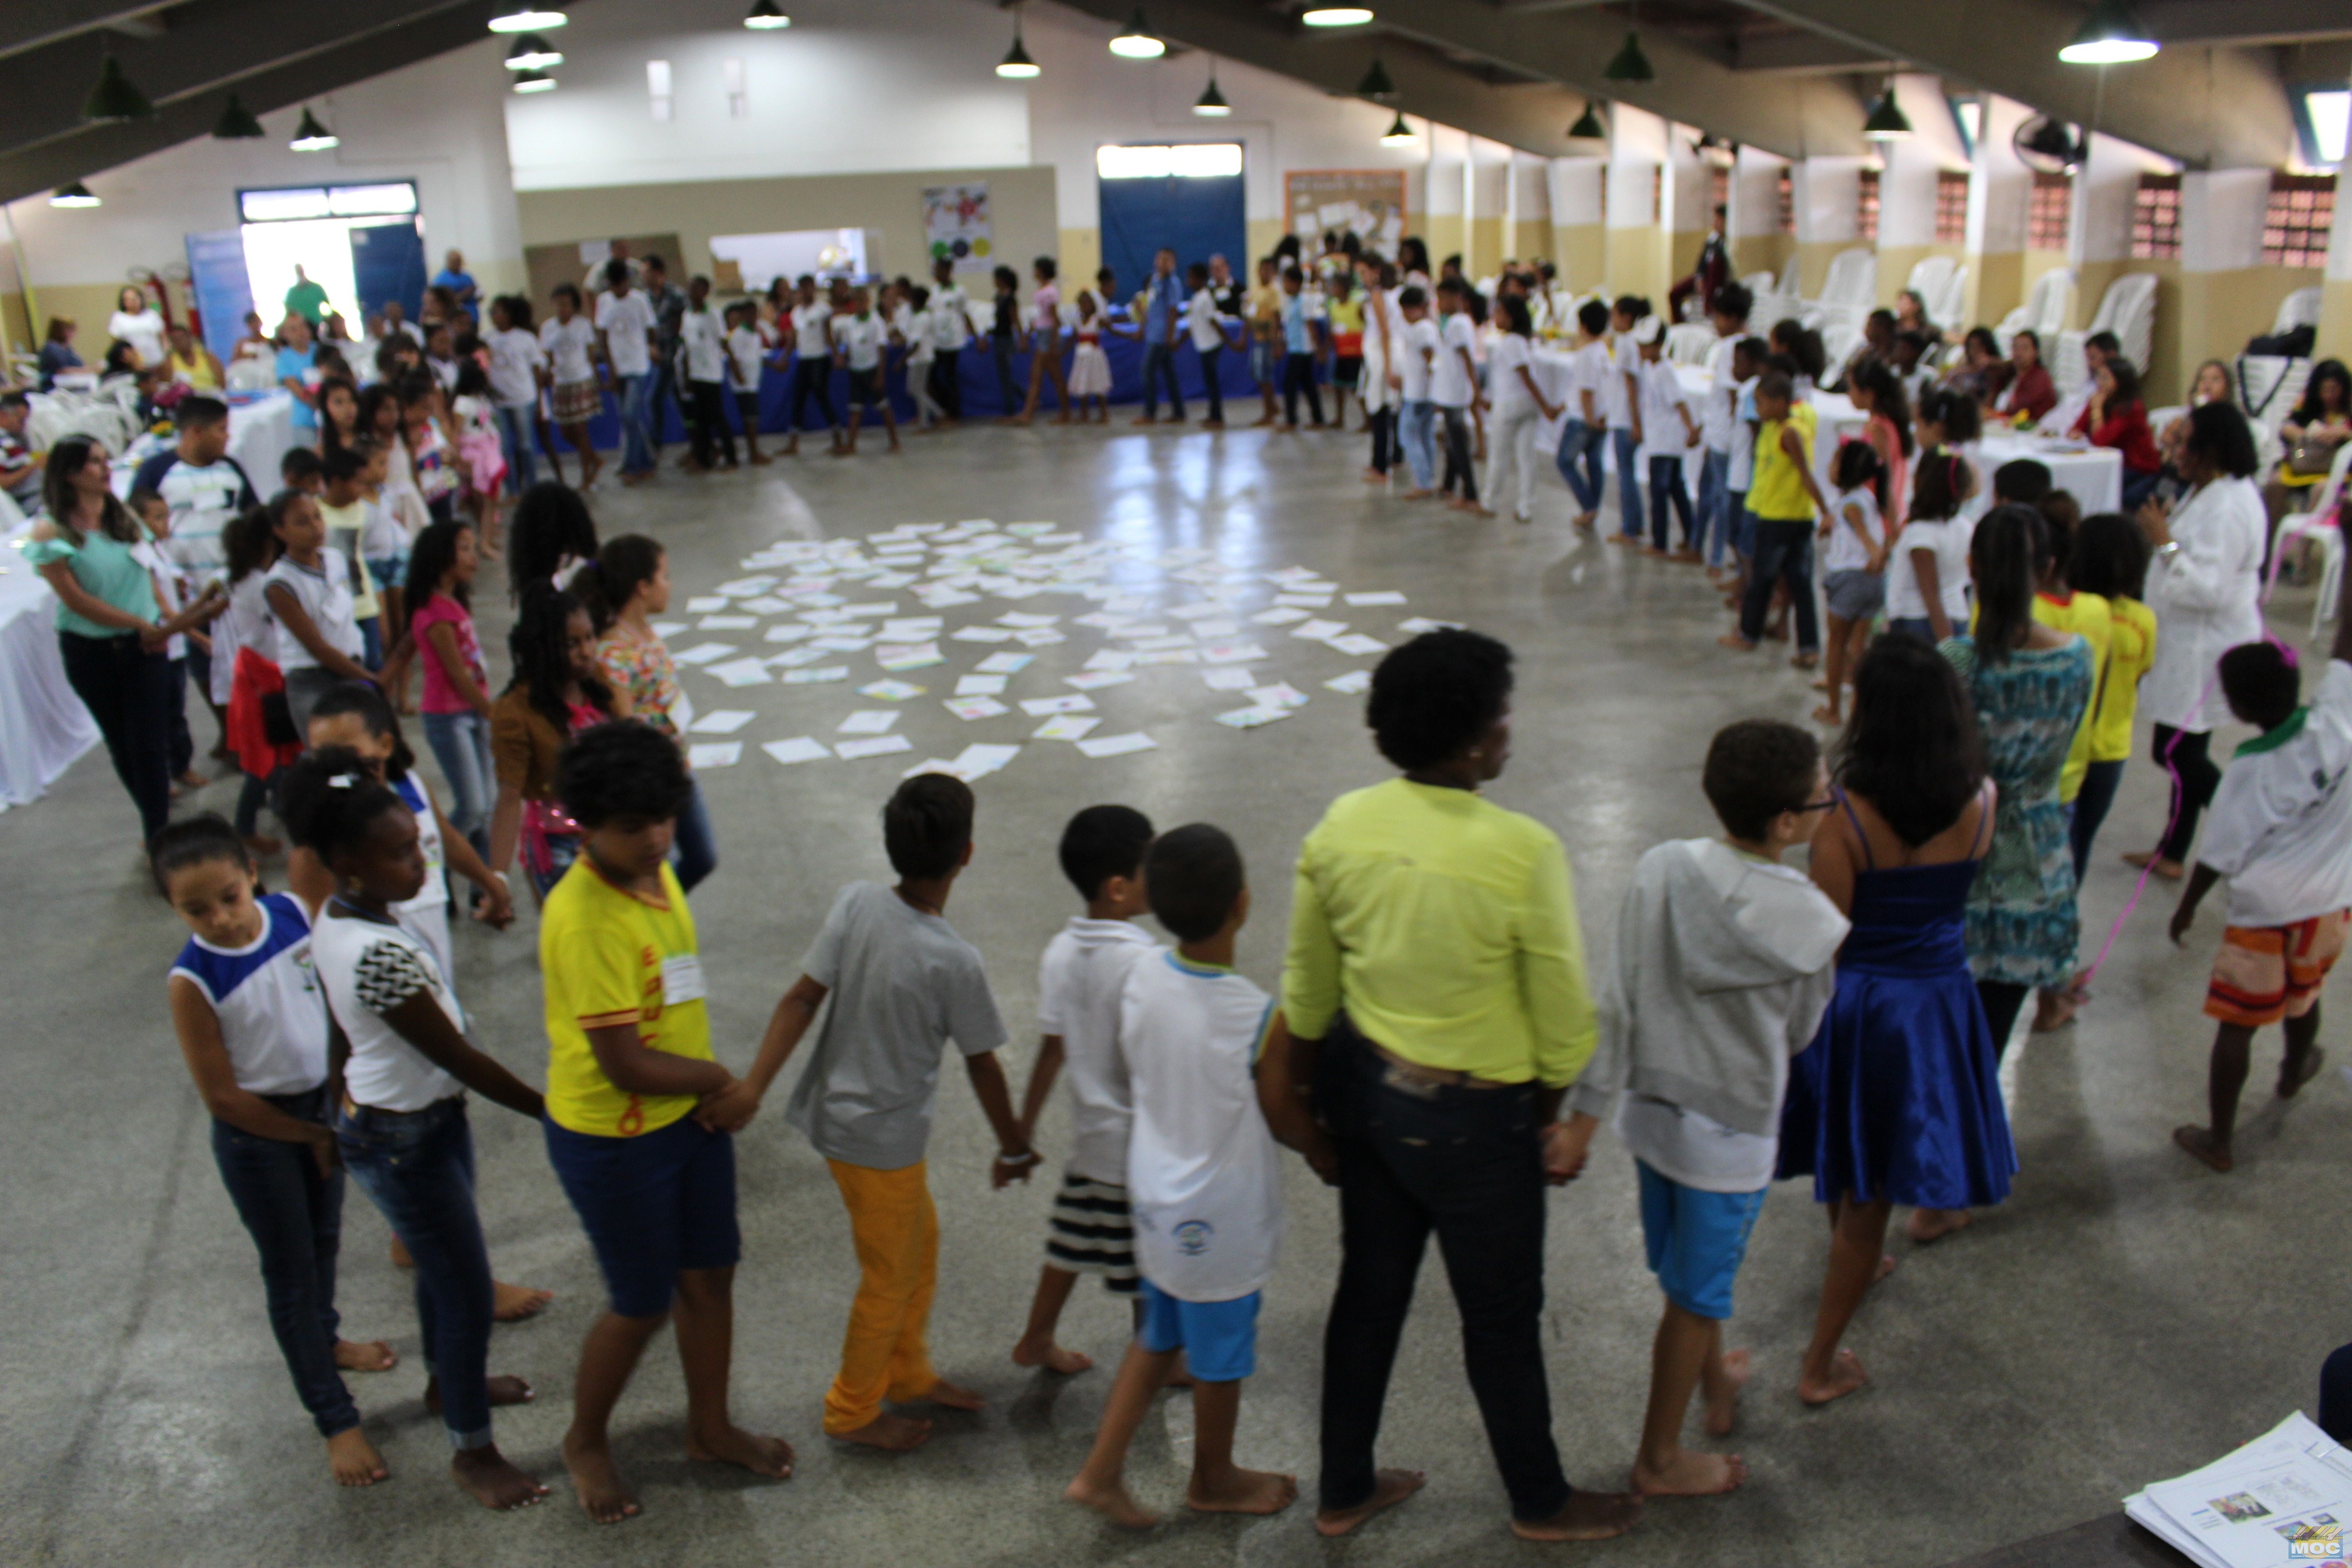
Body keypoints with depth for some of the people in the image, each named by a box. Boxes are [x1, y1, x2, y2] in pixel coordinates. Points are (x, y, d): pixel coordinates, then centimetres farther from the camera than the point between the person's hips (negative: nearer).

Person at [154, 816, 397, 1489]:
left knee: (324, 1239, 26)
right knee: (290, 1271, 7)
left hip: (324, 1101, 5)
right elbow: (222, 1097, -18)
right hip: (257, 1134, -5)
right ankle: (336, 1421, 19)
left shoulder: (294, 914, -14)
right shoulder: (191, 981, -25)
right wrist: (313, 1136, -11)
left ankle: (324, 1339, 53)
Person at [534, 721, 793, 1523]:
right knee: (642, 1304, 10)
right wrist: (720, 1077, -11)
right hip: (612, 1139, -8)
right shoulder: (584, 919, -30)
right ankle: (586, 1442, 38)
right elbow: (628, 1068, -28)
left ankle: (710, 1427, 42)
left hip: (690, 1115, 8)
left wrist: (720, 1088, -4)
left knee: (709, 1276, 20)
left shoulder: (656, 874, -3)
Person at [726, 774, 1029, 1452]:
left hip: (838, 1110, 7)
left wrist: (754, 1084, -10)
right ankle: (852, 1410, 33)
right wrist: (1014, 1149, 3)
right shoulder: (955, 961, -24)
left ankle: (908, 1375, 42)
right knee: (890, 1278, 15)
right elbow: (982, 1065, -11)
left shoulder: (856, 904, -11)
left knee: (920, 1242, 25)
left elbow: (802, 998, -11)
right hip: (884, 1139, -7)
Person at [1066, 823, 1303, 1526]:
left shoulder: (1142, 976, -13)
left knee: (1159, 1337, 26)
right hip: (1221, 1219, -5)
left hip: (1156, 1196, 6)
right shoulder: (1257, 1018, -30)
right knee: (1221, 1356, 19)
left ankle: (1101, 1471, 32)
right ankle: (1213, 1481, 42)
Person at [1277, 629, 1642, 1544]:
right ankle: (1540, 1504, 42)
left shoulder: (1341, 826, -10)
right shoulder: (1523, 852, -26)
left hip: (1363, 1089, 5)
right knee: (1502, 1317, 17)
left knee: (1369, 1288, 23)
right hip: (1470, 1119, -5)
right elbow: (1563, 1012, -14)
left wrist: (1314, 1095, 18)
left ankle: (1344, 1492, 41)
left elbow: (1307, 989, 2)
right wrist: (1552, 1113, 5)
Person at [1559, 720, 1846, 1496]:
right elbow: (1802, 1033, -6)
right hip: (1730, 1136, -5)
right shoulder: (1809, 922, -24)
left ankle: (1717, 1385, 53)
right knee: (1695, 1300, 13)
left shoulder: (1661, 870, -14)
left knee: (1688, 1273, 27)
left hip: (1650, 1109, 5)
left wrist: (1588, 1110, -2)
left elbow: (1617, 1002, -9)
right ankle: (1659, 1461, 31)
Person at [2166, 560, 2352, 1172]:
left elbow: (2219, 856, -15)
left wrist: (2186, 908, 1)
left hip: (2264, 914, -5)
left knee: (2236, 1025, 4)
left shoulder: (2249, 772, -23)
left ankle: (2218, 1139, 11)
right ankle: (2295, 1070, 57)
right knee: (2303, 994, 31)